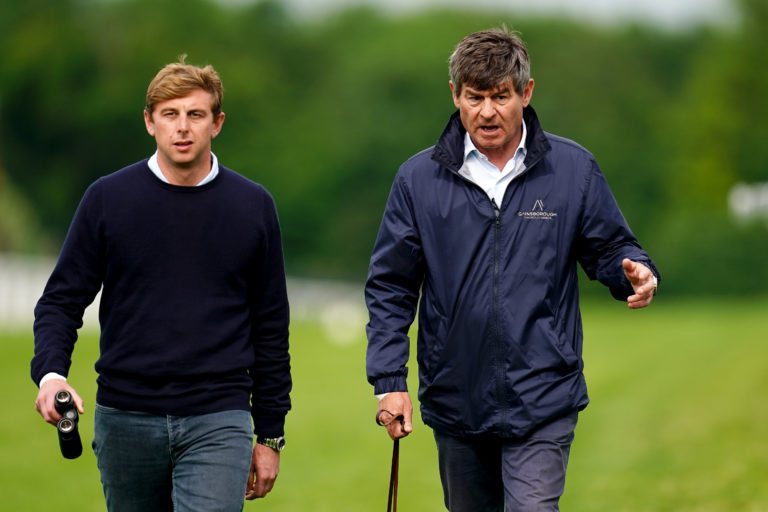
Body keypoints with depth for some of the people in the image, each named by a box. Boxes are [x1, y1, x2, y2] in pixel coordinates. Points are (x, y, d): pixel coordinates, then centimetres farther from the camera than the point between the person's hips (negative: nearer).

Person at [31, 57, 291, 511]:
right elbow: (62, 299, 5)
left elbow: (271, 326, 9)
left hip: (216, 423, -1)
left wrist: (271, 435, 8)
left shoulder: (252, 206, 4)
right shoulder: (108, 198, 2)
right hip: (125, 419, 2)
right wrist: (50, 373, -16)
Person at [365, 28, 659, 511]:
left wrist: (636, 274, -16)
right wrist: (389, 380, -3)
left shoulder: (573, 169, 0)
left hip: (543, 401, -2)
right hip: (455, 401, 2)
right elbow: (390, 286, 4)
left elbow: (610, 249, 8)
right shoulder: (419, 178, 1)